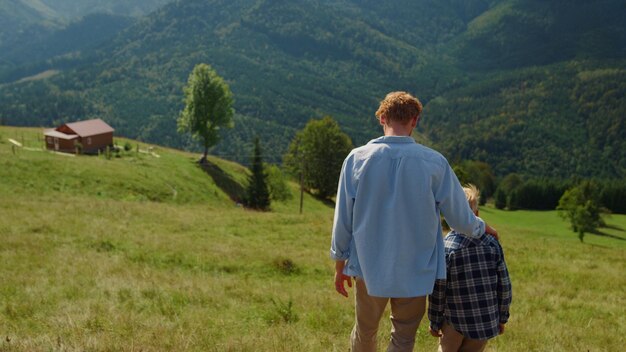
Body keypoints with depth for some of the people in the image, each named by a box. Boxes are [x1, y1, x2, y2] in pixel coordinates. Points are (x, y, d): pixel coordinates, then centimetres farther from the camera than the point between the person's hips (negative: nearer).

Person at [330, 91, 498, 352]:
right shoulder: (435, 163, -11)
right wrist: (481, 228, 20)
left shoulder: (357, 159, -8)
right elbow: (460, 217, -2)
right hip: (415, 272, -1)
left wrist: (340, 264, 10)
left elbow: (342, 220, -3)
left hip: (368, 268, 1)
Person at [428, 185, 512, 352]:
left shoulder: (444, 247, -13)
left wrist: (434, 322, 3)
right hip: (487, 321, 3)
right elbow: (504, 285, 1)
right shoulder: (492, 244, -3)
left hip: (455, 321, -3)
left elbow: (437, 290, -10)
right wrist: (502, 318, 14)